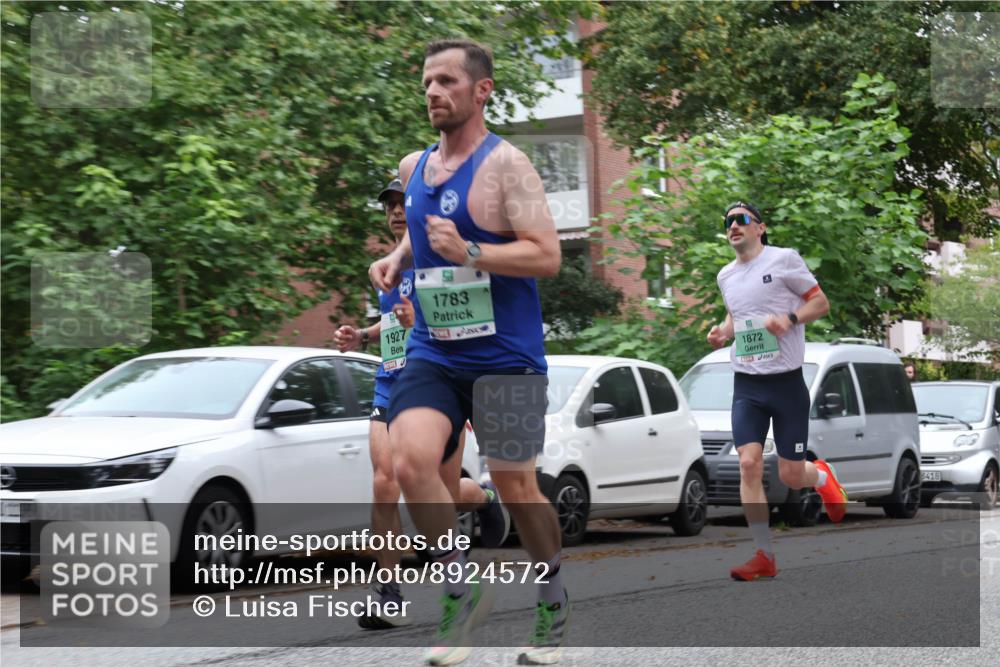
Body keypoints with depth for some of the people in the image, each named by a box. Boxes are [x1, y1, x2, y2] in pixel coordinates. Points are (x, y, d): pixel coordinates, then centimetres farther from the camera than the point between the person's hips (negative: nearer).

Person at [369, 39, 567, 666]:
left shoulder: (506, 164, -10)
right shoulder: (413, 167, 11)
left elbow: (548, 256, -16)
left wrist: (469, 253, -26)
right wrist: (398, 258, 9)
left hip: (505, 354, -5)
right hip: (433, 352, 5)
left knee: (515, 486, 4)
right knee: (410, 461, -18)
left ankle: (554, 598, 29)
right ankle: (464, 587, -1)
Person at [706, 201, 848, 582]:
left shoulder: (784, 259, -6)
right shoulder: (726, 276, 10)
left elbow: (821, 303, -3)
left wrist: (790, 318, -21)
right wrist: (722, 333, 6)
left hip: (787, 382, -4)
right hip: (746, 385, 4)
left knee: (791, 476, -1)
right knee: (749, 464, -12)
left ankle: (823, 476, 38)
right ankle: (764, 557, -5)